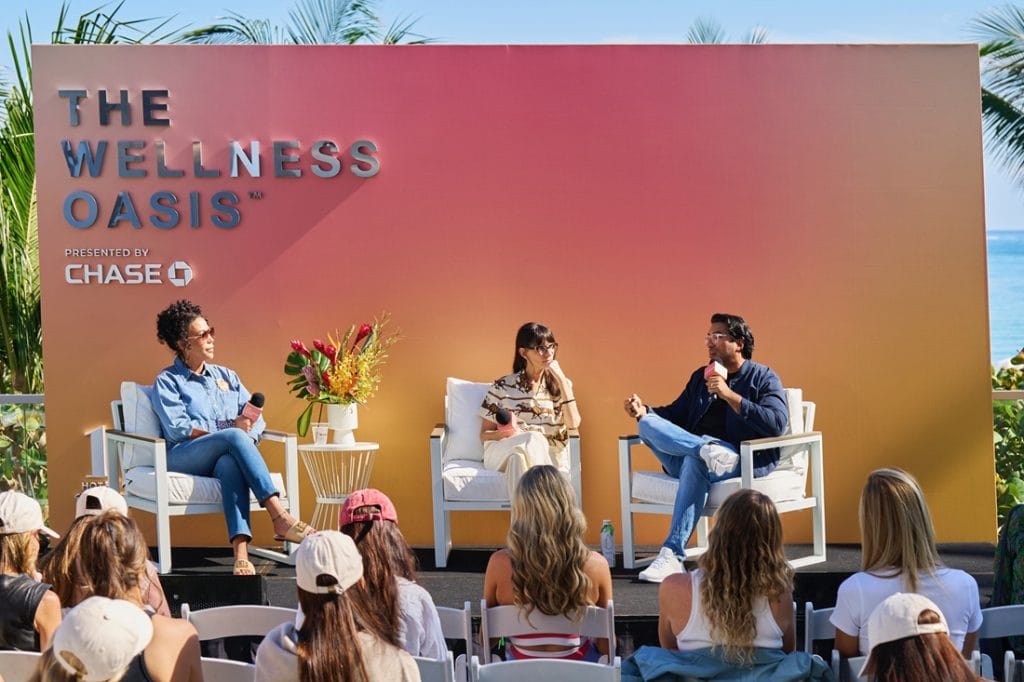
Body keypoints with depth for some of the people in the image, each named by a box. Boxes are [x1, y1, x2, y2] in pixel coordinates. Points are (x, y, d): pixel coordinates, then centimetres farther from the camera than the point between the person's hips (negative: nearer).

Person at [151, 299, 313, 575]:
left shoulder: (226, 376, 25)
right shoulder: (167, 381, 10)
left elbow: (256, 420, 15)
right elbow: (177, 428, -6)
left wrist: (246, 436, -10)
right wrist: (230, 429, -11)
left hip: (226, 456, 3)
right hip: (183, 457, -3)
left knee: (230, 464, -37)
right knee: (234, 437, -35)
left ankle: (241, 552, -56)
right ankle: (280, 517, -46)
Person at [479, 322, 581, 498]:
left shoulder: (559, 384, 12)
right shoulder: (503, 387, 7)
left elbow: (573, 423, -5)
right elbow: (484, 434, 8)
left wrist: (561, 379, -4)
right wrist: (503, 433, -15)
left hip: (547, 457, 1)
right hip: (501, 455, -1)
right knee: (534, 439, -35)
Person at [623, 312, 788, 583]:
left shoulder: (763, 378, 5)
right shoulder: (700, 377, 23)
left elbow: (777, 424, -11)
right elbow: (674, 415, 24)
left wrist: (729, 395, -17)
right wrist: (645, 411, 2)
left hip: (745, 460, -5)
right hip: (686, 460, 5)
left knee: (695, 461, -39)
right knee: (648, 424, -18)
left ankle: (672, 554, -42)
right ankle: (709, 450, -41)